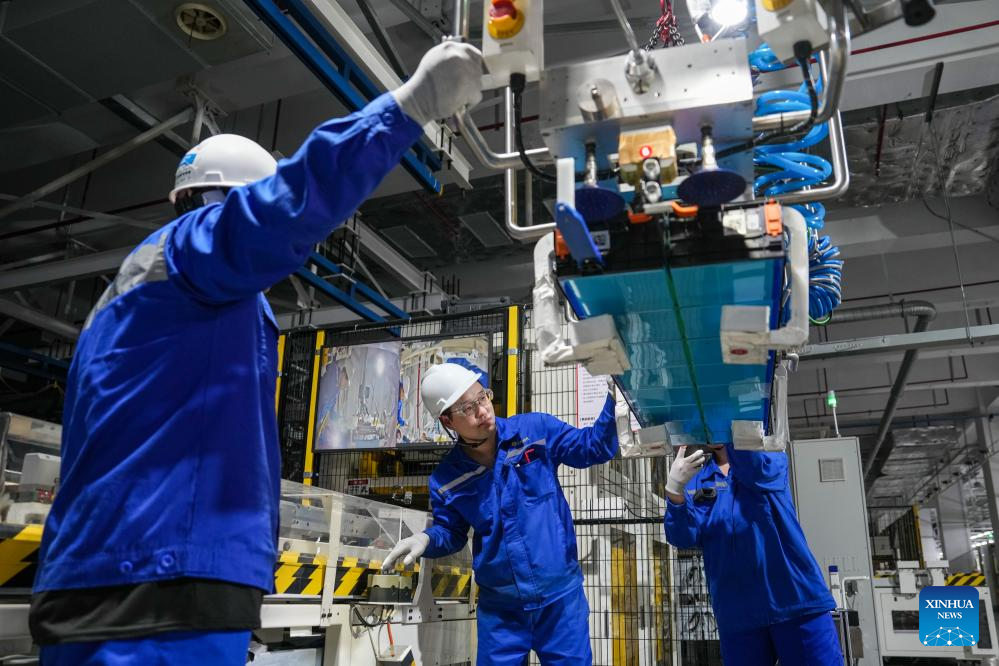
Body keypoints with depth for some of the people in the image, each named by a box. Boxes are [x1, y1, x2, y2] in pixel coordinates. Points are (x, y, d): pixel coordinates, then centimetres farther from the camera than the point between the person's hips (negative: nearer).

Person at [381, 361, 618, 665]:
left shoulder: (536, 430, -9)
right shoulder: (447, 478, -4)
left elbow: (596, 446, -4)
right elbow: (451, 532, 11)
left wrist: (613, 396, -19)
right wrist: (426, 539, -12)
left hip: (560, 594, -1)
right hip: (499, 606, 1)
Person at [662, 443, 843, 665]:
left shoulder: (772, 457, 1)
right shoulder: (696, 479, 6)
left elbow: (757, 469, -23)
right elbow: (684, 537, -8)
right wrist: (675, 490, -26)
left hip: (795, 598, -2)